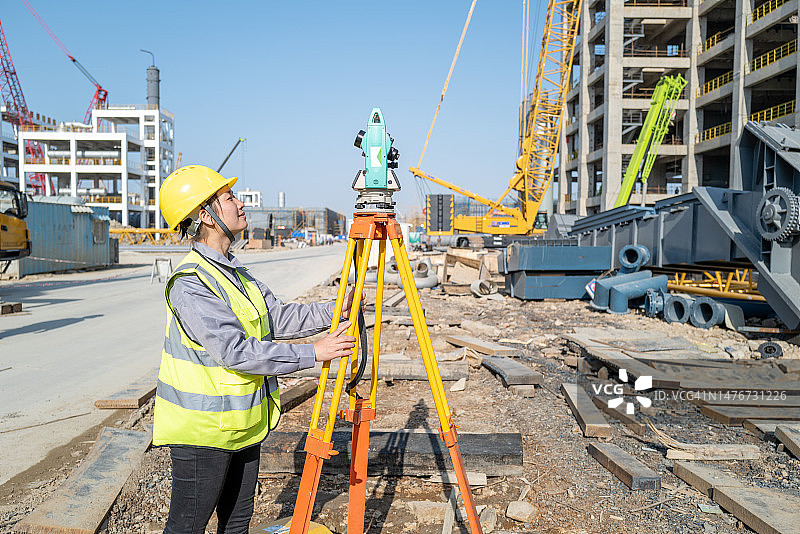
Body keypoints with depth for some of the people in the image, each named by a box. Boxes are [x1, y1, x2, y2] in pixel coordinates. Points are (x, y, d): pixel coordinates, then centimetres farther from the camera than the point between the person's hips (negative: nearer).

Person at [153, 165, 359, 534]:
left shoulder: (233, 271, 9)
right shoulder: (189, 283, -22)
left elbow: (278, 317, 8)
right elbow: (235, 350, -28)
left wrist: (337, 311, -2)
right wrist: (312, 353, -25)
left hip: (242, 426, 9)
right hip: (202, 432, -8)